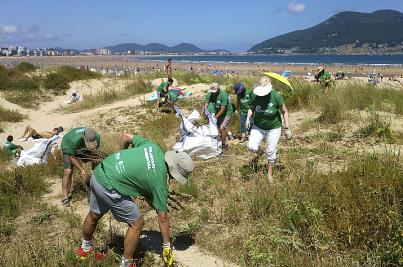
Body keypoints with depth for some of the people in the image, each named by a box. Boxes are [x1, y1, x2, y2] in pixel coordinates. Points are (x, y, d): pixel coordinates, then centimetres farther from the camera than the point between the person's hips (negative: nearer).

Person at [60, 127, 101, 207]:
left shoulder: (97, 137, -32)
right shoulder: (75, 140, -44)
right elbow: (71, 157, -29)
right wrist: (81, 169, -29)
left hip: (83, 149, 5)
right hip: (68, 148, -5)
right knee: (68, 171, -15)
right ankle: (65, 197, -9)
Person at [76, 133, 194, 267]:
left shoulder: (153, 146, 2)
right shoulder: (159, 180, -12)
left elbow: (125, 137, 14)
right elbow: (163, 218, -4)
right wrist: (167, 247, 6)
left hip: (98, 173, 9)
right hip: (108, 188, -8)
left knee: (94, 215, 30)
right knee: (137, 224, 6)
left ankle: (85, 248, 55)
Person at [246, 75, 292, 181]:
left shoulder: (276, 96, -20)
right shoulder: (255, 95, -12)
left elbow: (284, 112, -9)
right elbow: (251, 108, 6)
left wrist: (287, 128, -10)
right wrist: (248, 118, -12)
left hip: (273, 128, -2)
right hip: (258, 127, 2)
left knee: (271, 152, 6)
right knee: (251, 146, -13)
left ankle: (269, 173, 28)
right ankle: (258, 154, 26)